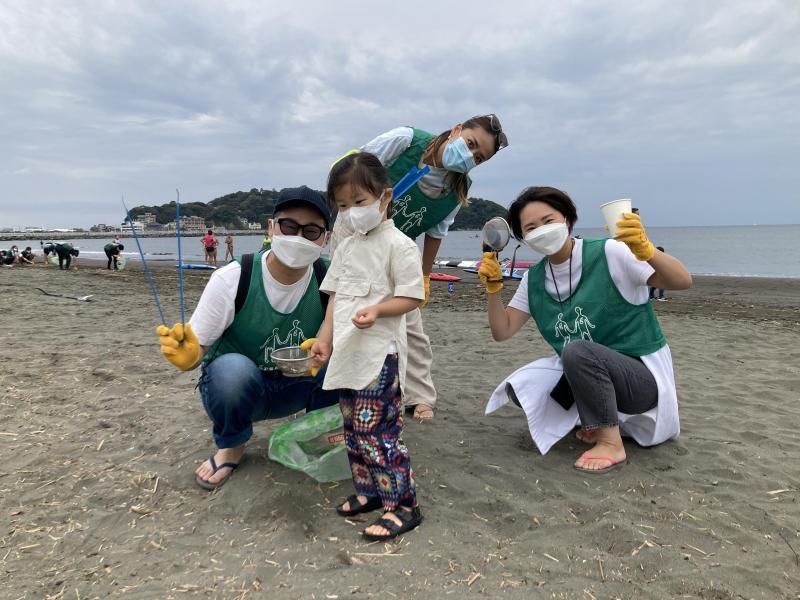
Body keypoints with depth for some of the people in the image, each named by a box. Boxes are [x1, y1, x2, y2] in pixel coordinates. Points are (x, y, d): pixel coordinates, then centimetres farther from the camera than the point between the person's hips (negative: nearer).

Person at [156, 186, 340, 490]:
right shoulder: (231, 279, -22)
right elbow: (197, 349, -16)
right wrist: (187, 355, -41)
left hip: (295, 387, 2)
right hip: (235, 386, -2)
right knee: (232, 367, -37)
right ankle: (230, 447, -4)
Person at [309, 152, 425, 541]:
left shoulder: (398, 245, -8)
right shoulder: (346, 248, 15)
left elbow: (411, 297, -11)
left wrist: (377, 310, -26)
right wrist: (325, 338, 10)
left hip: (379, 356, -8)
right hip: (348, 355, 8)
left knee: (375, 432, -8)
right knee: (354, 430, 16)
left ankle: (402, 505, 5)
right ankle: (369, 491, 32)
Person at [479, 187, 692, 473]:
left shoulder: (607, 253, -16)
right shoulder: (534, 279, 2)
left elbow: (683, 281, -24)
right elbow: (502, 332, 1)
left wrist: (647, 251, -44)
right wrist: (493, 288, -14)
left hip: (643, 374, -7)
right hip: (586, 372, 7)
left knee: (578, 351, -34)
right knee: (520, 387, -9)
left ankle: (611, 444, -16)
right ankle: (597, 420, 10)